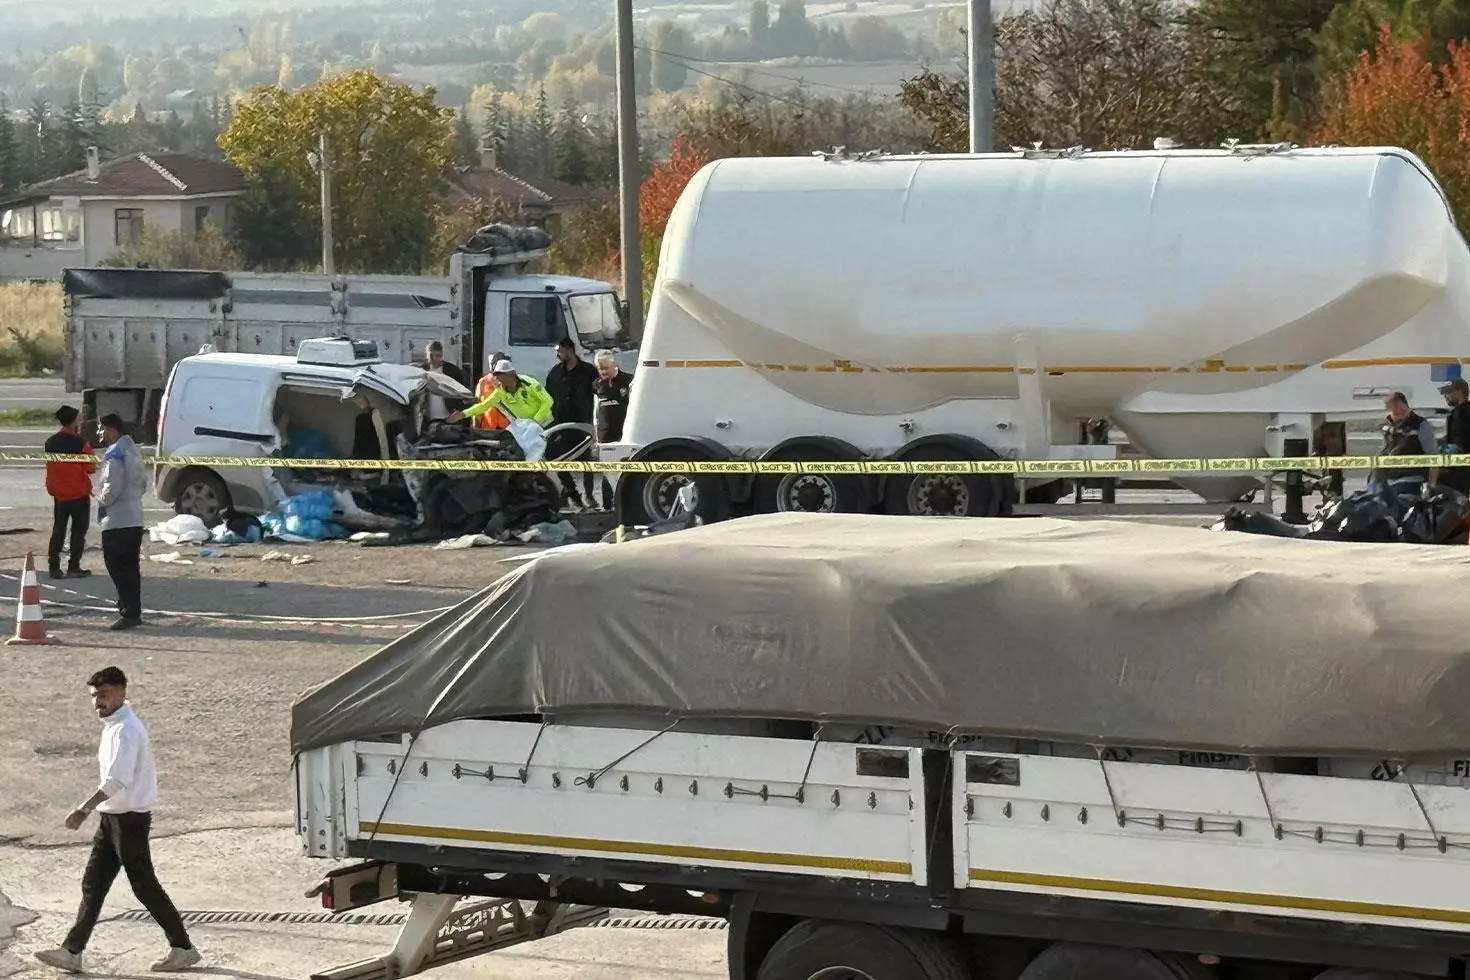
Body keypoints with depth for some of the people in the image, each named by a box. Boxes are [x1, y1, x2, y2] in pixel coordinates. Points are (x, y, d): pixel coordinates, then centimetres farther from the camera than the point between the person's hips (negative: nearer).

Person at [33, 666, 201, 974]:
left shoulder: (126, 729, -20)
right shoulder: (114, 725, 11)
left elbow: (117, 779, -31)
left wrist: (84, 810, -36)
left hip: (129, 818, -10)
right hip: (112, 817, 10)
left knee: (144, 885, -2)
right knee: (93, 885, 8)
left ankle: (183, 949, 9)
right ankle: (71, 952, 9)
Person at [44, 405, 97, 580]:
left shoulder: (51, 442, 0)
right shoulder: (80, 443, -16)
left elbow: (49, 467, 9)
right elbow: (90, 468, -12)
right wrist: (94, 465, 8)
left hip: (58, 493, 5)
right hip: (79, 493, -5)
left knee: (58, 530, 11)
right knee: (78, 530, 4)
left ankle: (54, 566, 8)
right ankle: (74, 567, 2)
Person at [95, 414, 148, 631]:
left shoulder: (114, 455, -16)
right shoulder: (134, 450, 14)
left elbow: (112, 489, -22)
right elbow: (143, 484, 19)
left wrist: (102, 499, -3)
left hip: (117, 521, -9)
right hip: (135, 518, 9)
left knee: (118, 567, -6)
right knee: (131, 568, 13)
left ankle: (129, 613, -9)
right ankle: (134, 611, 16)